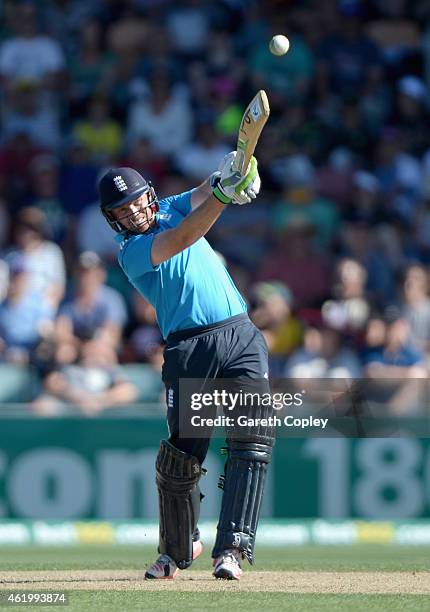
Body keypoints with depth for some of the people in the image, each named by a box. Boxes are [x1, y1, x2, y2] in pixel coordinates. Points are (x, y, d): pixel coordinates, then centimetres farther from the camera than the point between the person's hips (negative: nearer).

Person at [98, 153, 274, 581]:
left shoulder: (173, 208, 15)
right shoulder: (130, 252, -3)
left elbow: (204, 192, -3)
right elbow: (180, 240, -20)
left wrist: (230, 172, -28)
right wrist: (222, 196, -34)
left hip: (242, 337, 3)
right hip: (189, 349, -3)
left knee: (253, 440, -14)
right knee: (181, 455, -4)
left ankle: (232, 548, -19)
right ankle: (178, 548, 22)